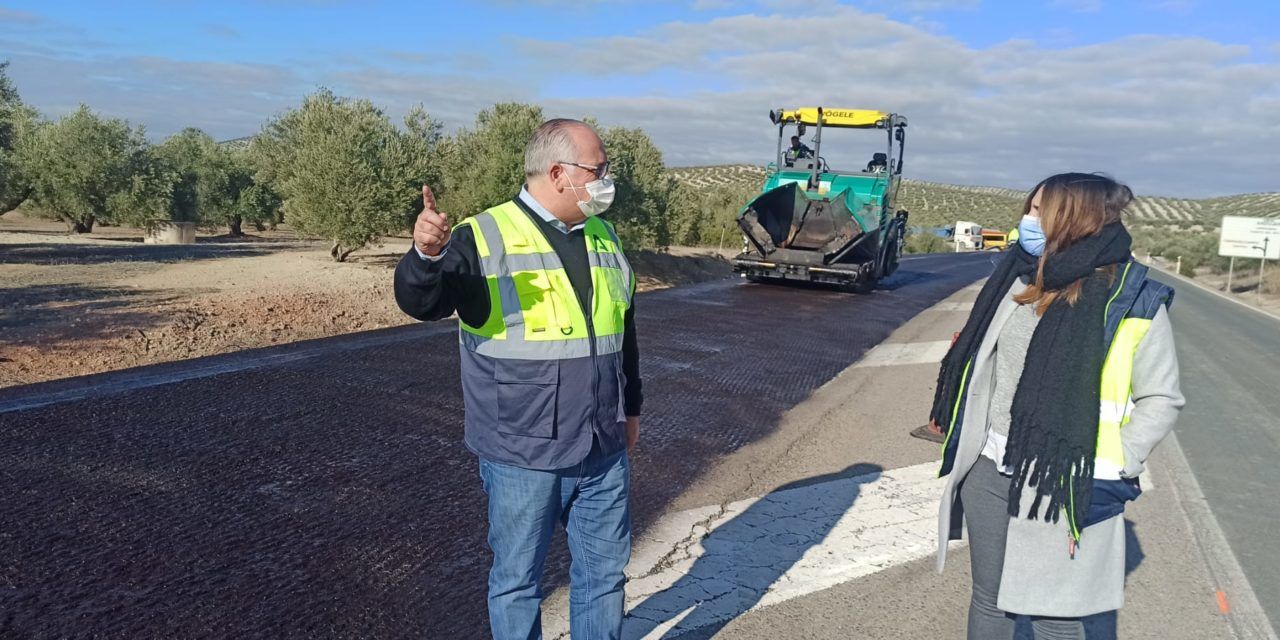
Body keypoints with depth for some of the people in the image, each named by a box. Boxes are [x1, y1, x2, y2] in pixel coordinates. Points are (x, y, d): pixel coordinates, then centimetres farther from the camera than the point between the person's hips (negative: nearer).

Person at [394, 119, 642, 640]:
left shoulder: (603, 238, 8)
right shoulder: (484, 237, -10)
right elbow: (422, 302, -23)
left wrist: (630, 408, 22)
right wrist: (427, 255, -44)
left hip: (604, 453, 5)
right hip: (522, 458, -5)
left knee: (604, 571, 17)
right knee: (517, 580, 11)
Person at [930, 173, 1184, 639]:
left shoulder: (1135, 303, -12)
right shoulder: (1017, 281, 4)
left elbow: (1161, 399, -5)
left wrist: (1113, 470, -11)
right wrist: (964, 441, 9)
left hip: (1063, 488, -5)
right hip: (988, 472, 5)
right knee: (988, 600, 17)